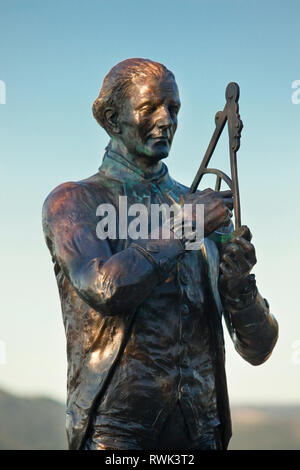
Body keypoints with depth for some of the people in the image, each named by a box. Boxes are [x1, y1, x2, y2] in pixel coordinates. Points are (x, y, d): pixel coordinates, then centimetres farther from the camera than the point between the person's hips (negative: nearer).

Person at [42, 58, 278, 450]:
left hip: (200, 430, 4)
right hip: (114, 429, -4)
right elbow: (105, 288, -20)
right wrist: (184, 227, -9)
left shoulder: (203, 209, 14)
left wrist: (239, 285, -10)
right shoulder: (72, 202, 2)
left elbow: (258, 348, 10)